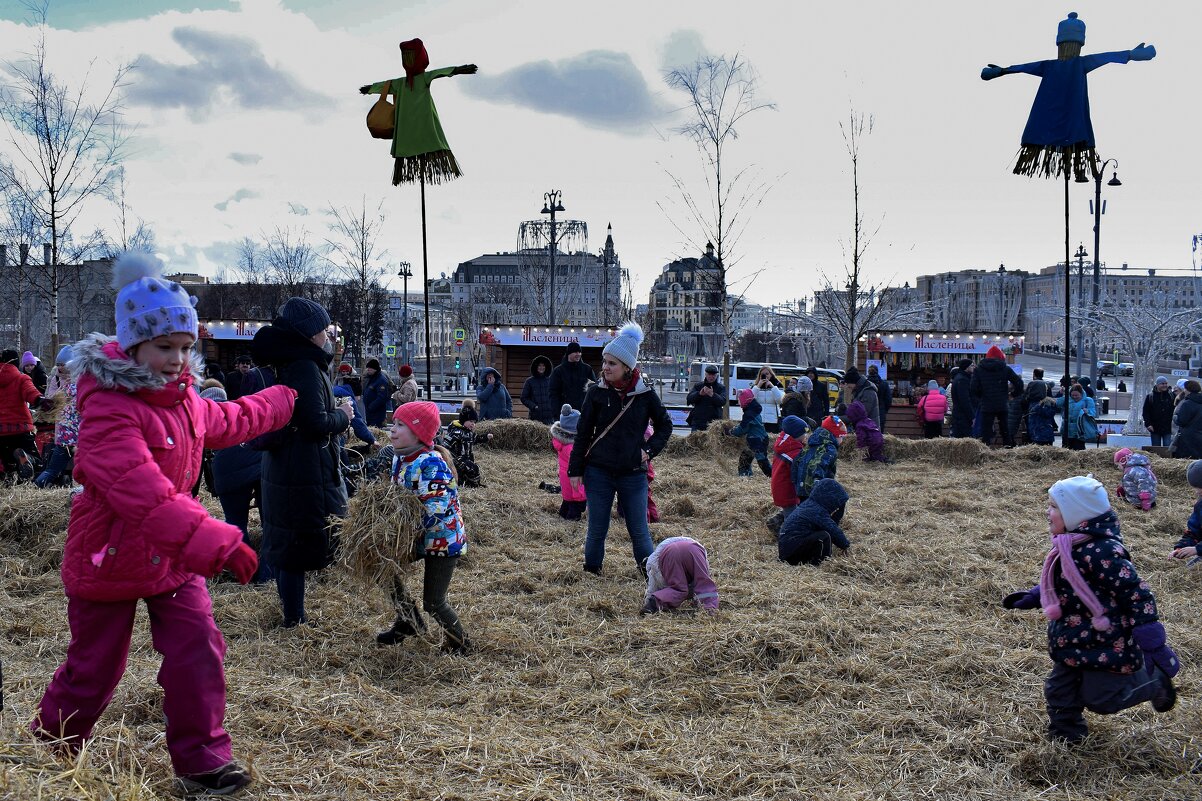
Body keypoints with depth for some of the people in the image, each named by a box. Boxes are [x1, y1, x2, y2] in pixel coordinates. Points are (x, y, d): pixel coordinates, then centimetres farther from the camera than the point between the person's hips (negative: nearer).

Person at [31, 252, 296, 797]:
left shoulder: (181, 396, 2)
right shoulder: (109, 409, -28)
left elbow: (223, 423, 26)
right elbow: (143, 493, -39)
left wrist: (282, 401, 38)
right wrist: (216, 545, -46)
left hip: (171, 557, 7)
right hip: (109, 559, -7)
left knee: (198, 654, -1)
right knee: (92, 671, 10)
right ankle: (48, 751, 37)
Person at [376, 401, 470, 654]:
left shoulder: (430, 463, -26)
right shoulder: (400, 458, 2)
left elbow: (436, 510, -33)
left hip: (442, 538, -9)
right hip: (415, 535, 9)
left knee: (433, 602, -3)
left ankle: (459, 643, 22)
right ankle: (408, 622, 37)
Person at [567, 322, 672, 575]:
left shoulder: (645, 394, -4)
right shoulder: (596, 393, -3)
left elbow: (665, 425, 11)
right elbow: (583, 433, 2)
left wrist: (649, 450, -2)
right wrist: (575, 469, 1)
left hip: (633, 474, 0)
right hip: (599, 472, 0)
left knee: (639, 530, 5)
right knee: (597, 529, 8)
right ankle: (591, 572, 25)